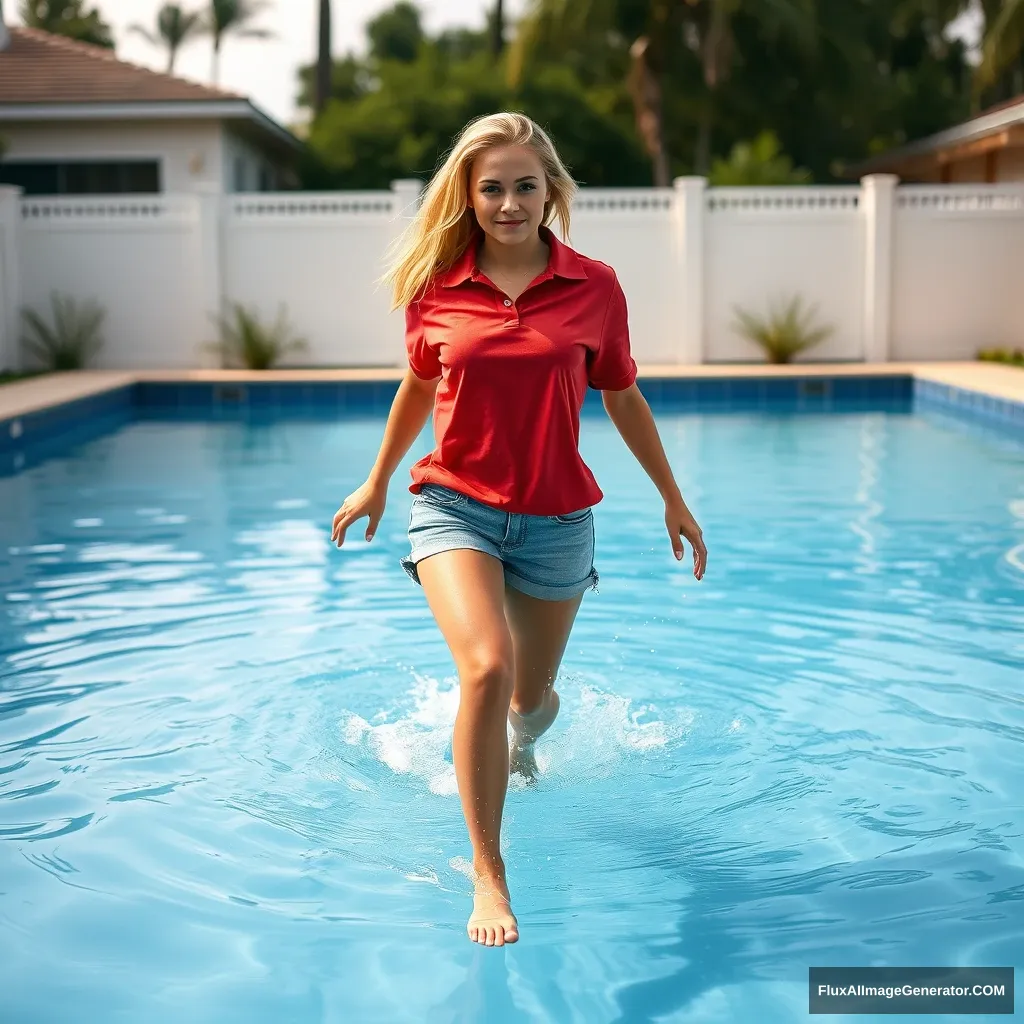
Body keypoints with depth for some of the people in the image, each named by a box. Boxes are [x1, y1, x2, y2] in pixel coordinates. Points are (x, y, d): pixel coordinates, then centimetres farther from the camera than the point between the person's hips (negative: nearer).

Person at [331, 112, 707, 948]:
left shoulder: (594, 287, -4)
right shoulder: (434, 289, -4)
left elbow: (623, 397, 8)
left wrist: (673, 499, 14)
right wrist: (376, 484, 24)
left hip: (557, 518, 1)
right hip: (454, 503, -1)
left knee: (533, 699, 15)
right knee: (486, 666, -25)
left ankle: (517, 745, 55)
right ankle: (488, 873, -10)